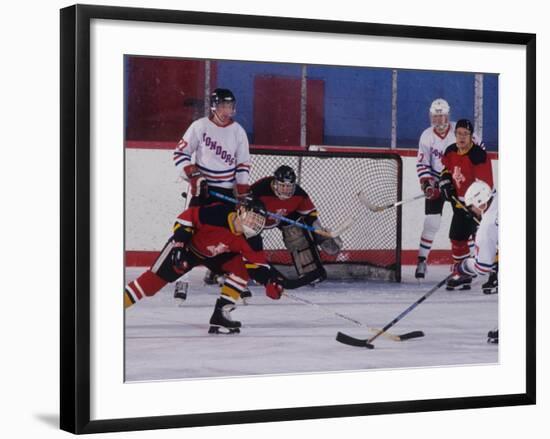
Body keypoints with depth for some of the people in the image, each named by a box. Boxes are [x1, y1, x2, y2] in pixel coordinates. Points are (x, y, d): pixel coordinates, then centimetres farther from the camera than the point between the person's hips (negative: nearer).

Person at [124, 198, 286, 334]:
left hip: (216, 254, 5)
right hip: (188, 245, -5)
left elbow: (257, 261, -14)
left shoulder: (250, 239, -19)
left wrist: (270, 278, -32)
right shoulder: (217, 214, -35)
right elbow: (187, 217, -26)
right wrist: (178, 245, -27)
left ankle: (220, 315, -11)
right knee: (156, 278, -9)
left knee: (241, 268, -16)